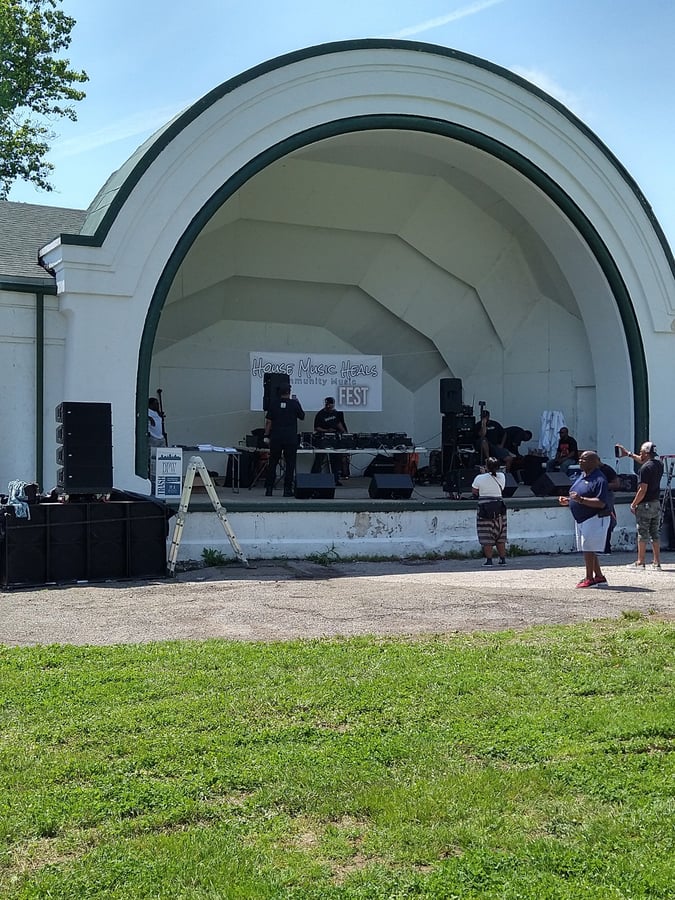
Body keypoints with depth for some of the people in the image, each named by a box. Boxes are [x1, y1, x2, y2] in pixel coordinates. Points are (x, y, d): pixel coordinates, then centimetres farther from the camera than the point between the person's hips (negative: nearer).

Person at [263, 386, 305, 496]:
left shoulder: (273, 404, 0)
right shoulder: (294, 403, -4)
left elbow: (268, 421, 0)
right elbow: (302, 416, 10)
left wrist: (266, 436, 5)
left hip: (276, 437, 2)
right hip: (291, 438, -2)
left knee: (272, 463, 7)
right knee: (290, 464, 4)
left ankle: (269, 488, 6)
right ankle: (287, 489, 2)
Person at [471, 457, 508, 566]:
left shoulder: (480, 478, -10)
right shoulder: (502, 476, 0)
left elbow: (474, 492, 0)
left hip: (484, 509, -4)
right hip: (499, 509, 4)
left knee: (486, 537, 0)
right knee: (500, 536, 12)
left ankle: (489, 560, -3)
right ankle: (503, 559, 13)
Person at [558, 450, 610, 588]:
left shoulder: (599, 479, -17)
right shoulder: (580, 476, 13)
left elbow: (601, 503, -24)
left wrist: (580, 499, -32)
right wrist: (568, 501, 7)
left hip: (594, 519, -10)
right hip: (581, 519, 10)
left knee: (588, 549, -8)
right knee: (588, 549, 13)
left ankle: (589, 578, 1)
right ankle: (599, 576, 22)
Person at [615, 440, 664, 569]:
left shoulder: (645, 468, -18)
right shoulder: (659, 464, 6)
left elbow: (643, 490, -21)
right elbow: (643, 461, 27)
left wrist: (633, 504, -11)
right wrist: (628, 454, 33)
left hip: (645, 505, -7)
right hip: (656, 504, 7)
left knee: (643, 533, 0)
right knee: (655, 533, 11)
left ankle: (640, 562, 5)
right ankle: (657, 562, 12)